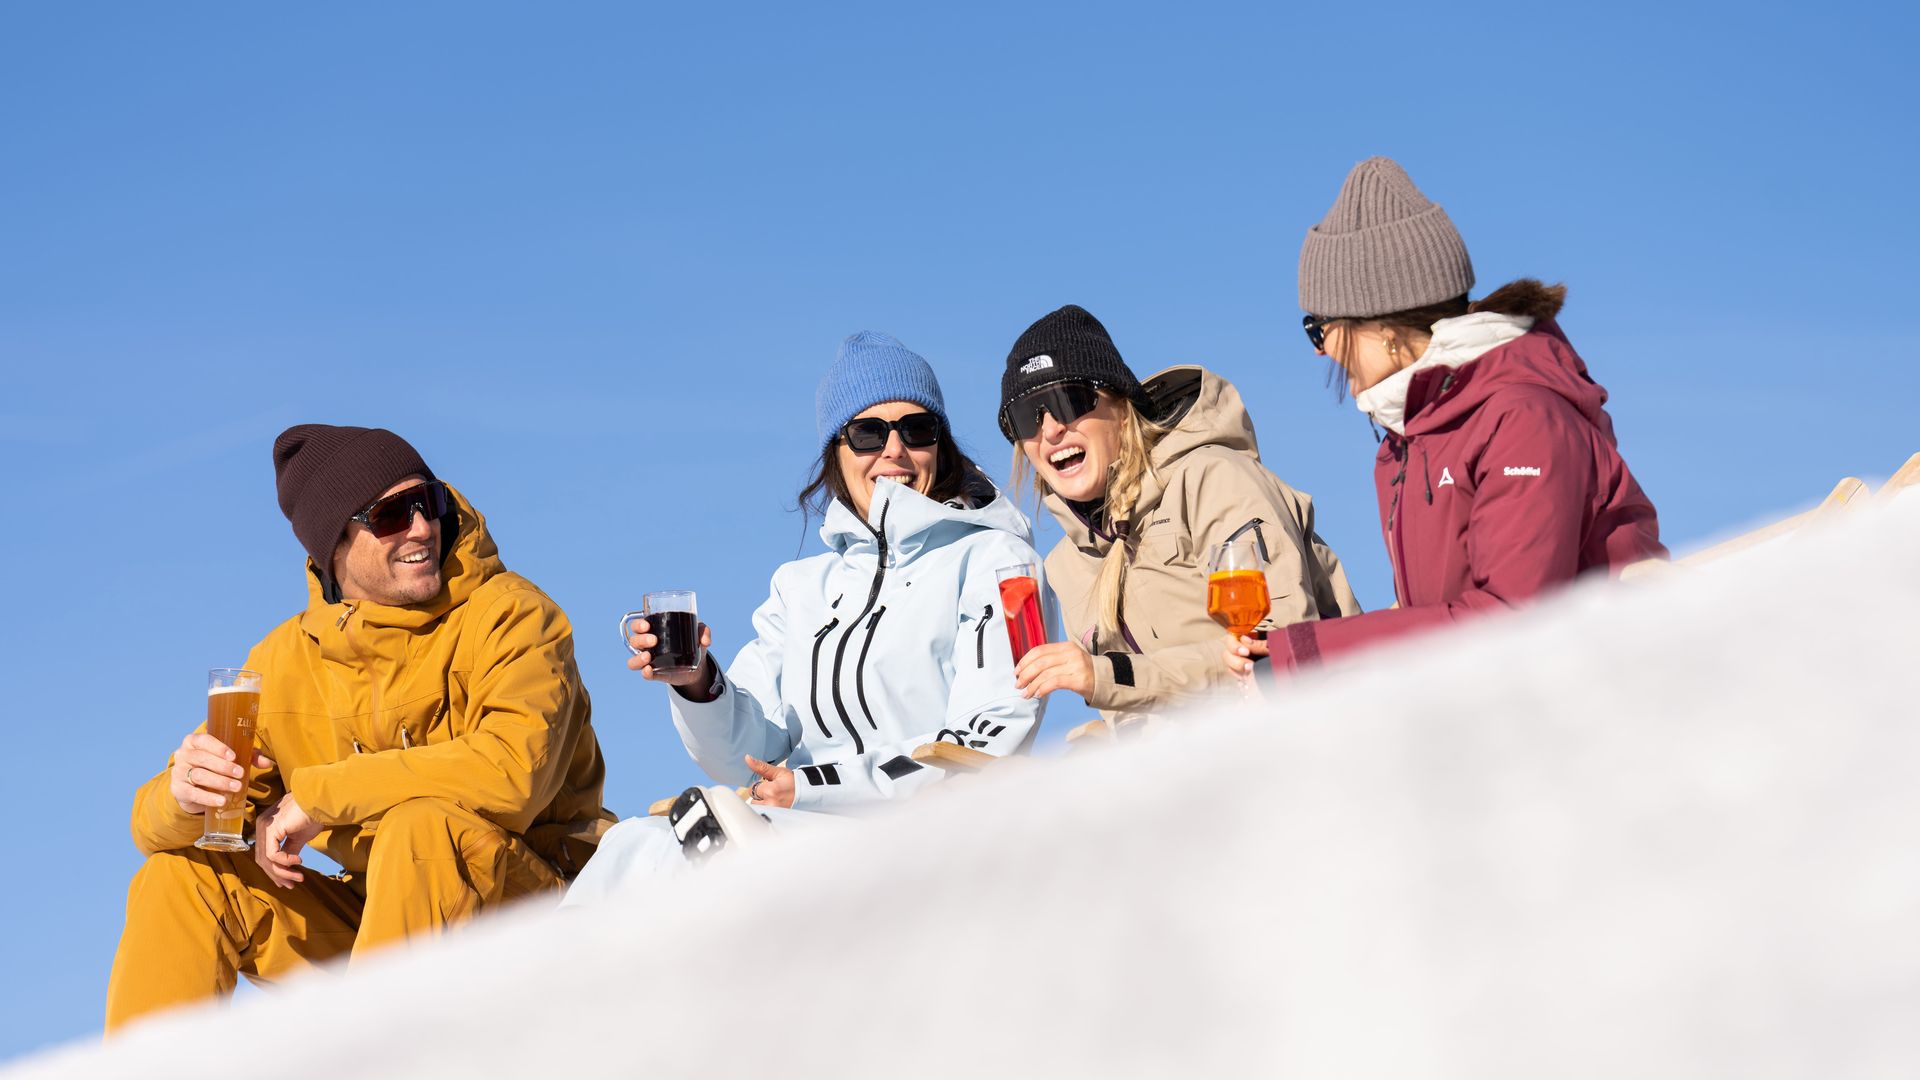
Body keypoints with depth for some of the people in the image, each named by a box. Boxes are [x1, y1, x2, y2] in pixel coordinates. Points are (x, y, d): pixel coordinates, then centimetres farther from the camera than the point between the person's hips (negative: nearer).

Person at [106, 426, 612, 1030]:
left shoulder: (508, 614, -10)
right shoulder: (286, 662, 4)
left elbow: (514, 773, -29)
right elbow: (155, 826, 4)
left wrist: (318, 794, -22)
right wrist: (183, 795, -23)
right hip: (385, 922, 5)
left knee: (421, 826, -33)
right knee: (181, 874, -3)